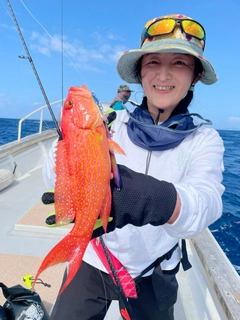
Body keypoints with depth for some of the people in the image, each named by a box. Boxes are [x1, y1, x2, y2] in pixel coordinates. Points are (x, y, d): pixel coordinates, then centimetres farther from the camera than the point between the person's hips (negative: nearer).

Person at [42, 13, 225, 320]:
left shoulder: (204, 139, -12)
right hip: (91, 263, 1)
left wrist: (159, 199, -52)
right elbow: (52, 178, -18)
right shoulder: (112, 122, -12)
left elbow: (206, 202, -31)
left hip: (153, 276, 1)